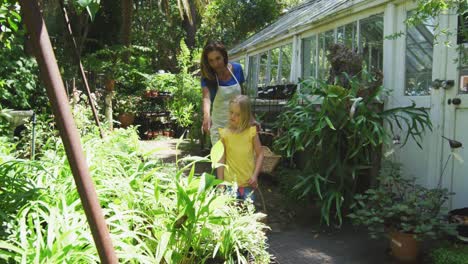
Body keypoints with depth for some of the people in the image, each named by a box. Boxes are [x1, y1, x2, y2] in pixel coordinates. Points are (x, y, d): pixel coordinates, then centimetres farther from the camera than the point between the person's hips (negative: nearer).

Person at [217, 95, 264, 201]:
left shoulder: (251, 132, -4)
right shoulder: (225, 133, -4)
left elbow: (259, 154, 2)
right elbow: (221, 159, 0)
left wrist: (255, 175, -5)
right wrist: (220, 182, 0)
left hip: (248, 182, 1)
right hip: (231, 182, 0)